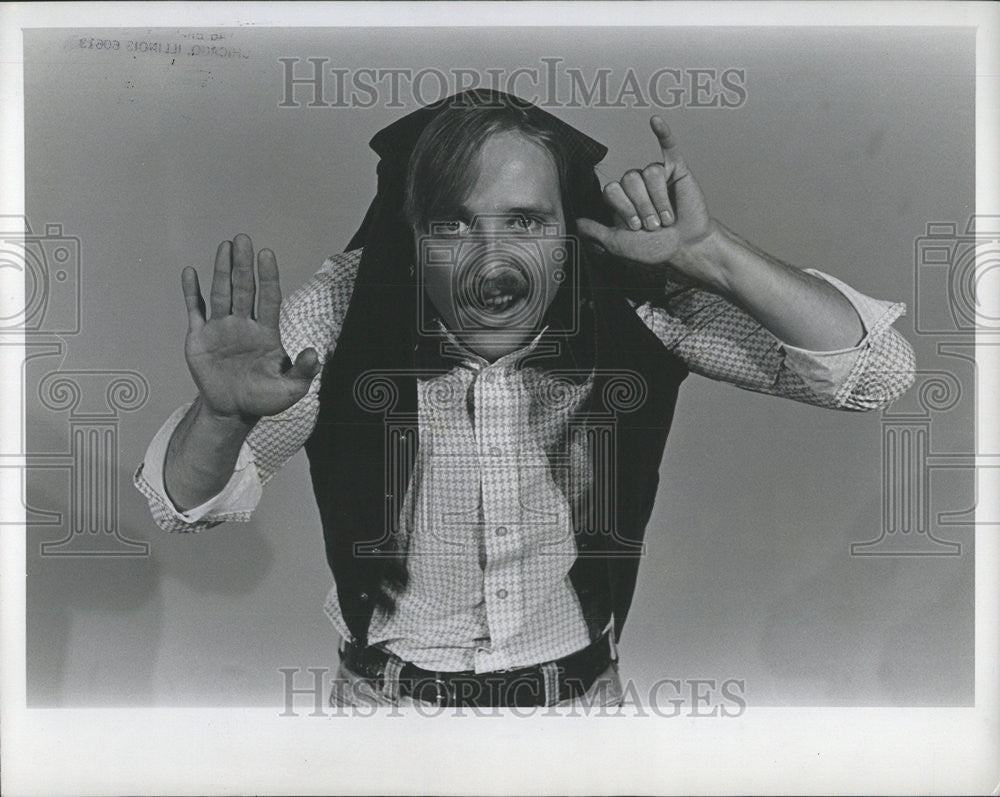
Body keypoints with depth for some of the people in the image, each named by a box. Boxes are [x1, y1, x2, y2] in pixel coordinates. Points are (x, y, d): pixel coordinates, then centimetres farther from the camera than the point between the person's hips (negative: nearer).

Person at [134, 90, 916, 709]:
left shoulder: (632, 302, -19)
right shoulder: (348, 309, -19)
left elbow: (878, 372, -22)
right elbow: (187, 506, -16)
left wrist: (707, 253, -35)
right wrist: (225, 413, -39)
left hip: (580, 692, 1)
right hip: (390, 690, 0)